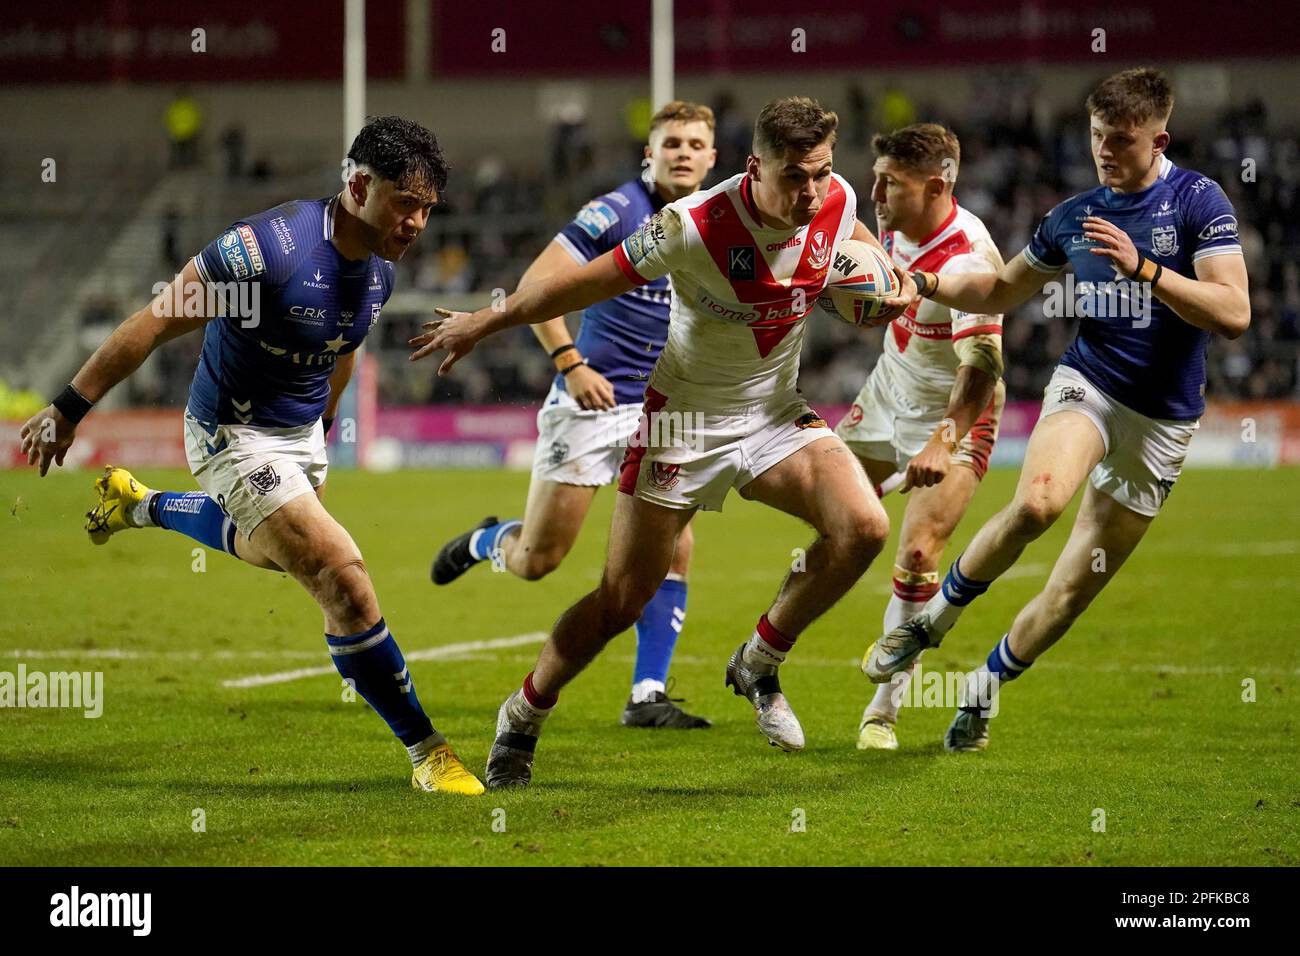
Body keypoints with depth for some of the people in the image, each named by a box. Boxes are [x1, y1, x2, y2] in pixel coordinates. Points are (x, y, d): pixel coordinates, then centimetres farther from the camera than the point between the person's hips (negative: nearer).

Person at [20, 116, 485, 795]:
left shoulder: (379, 269, -6)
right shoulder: (270, 246, -31)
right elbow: (154, 325, -24)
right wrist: (67, 411, -19)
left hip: (301, 433, 9)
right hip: (235, 435, -9)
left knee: (269, 551, 34)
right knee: (344, 580, -18)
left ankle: (136, 505, 58)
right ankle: (425, 752, -8)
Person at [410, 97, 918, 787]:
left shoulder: (838, 202, -12)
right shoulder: (693, 227, -27)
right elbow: (585, 284, -15)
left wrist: (892, 280, -4)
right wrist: (481, 323, -6)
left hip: (775, 413, 4)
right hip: (686, 418, -4)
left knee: (863, 527, -20)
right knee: (621, 602, -2)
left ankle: (758, 665, 2)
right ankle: (521, 720, 23)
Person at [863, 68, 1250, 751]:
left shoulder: (1198, 201, -7)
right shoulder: (1074, 217, 7)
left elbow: (1233, 313, -17)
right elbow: (1002, 290, 23)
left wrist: (1142, 267, -25)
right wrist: (928, 285, 6)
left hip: (1162, 422, -1)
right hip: (1087, 385, 1)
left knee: (1075, 589, 1)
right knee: (1037, 502, -32)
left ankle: (986, 687, 25)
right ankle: (935, 616, -10)